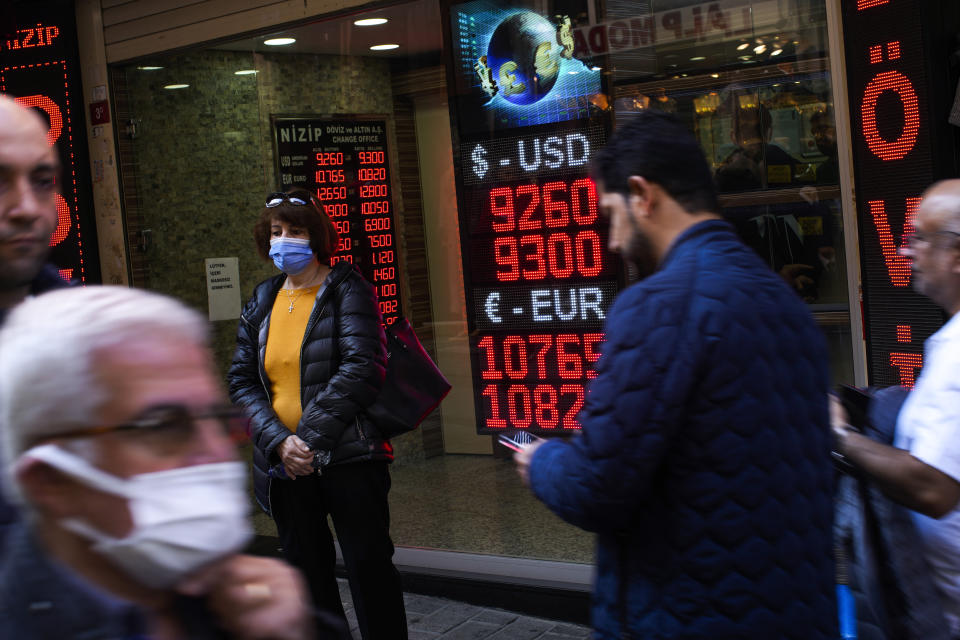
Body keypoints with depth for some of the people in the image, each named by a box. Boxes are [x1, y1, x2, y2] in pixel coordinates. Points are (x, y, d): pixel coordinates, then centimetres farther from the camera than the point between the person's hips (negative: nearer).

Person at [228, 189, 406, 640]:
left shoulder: (346, 290, -4)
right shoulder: (261, 302, 11)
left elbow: (361, 369, -14)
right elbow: (241, 382, 6)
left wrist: (312, 438, -18)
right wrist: (279, 442, -11)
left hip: (347, 459, -5)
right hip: (286, 467, 5)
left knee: (369, 568, 1)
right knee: (308, 577, 15)